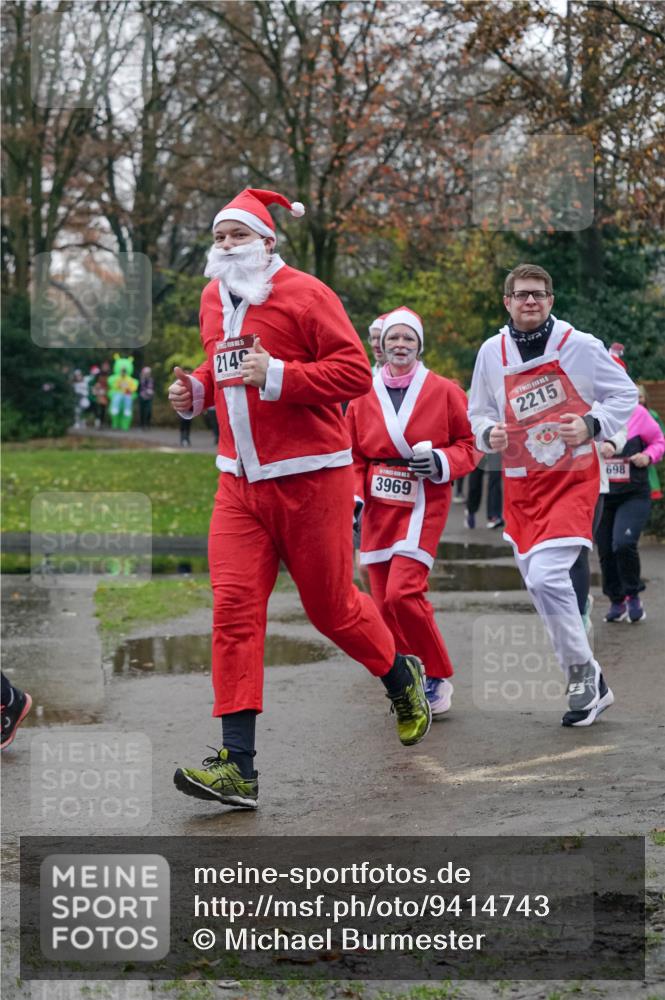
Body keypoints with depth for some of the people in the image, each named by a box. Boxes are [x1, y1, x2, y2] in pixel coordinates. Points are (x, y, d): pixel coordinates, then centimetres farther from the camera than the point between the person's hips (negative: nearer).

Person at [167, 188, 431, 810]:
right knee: (233, 604, -7)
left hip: (309, 476, -6)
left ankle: (403, 677, 38)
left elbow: (355, 371, -13)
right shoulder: (214, 299, 13)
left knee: (331, 606, 5)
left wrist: (278, 375, -23)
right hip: (239, 480, 6)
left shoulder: (303, 294, -9)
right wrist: (195, 390, 7)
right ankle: (237, 765, -10)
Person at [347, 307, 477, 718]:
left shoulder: (444, 391, 1)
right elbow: (353, 455, 12)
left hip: (423, 503, -4)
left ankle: (437, 678, -1)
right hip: (379, 507, 4)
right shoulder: (364, 395, 8)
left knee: (402, 594, -17)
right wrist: (353, 496, -3)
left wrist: (440, 461, -15)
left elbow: (469, 446, 4)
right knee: (384, 600, 1)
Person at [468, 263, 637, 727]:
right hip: (521, 484, 5)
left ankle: (584, 672, -2)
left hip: (573, 477, -5)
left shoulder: (581, 345, -6)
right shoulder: (492, 353, 3)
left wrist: (593, 425, -15)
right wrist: (489, 434, -7)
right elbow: (479, 413, 15)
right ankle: (590, 685, 22)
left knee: (547, 575, -21)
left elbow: (625, 395, 2)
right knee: (539, 584, 8)